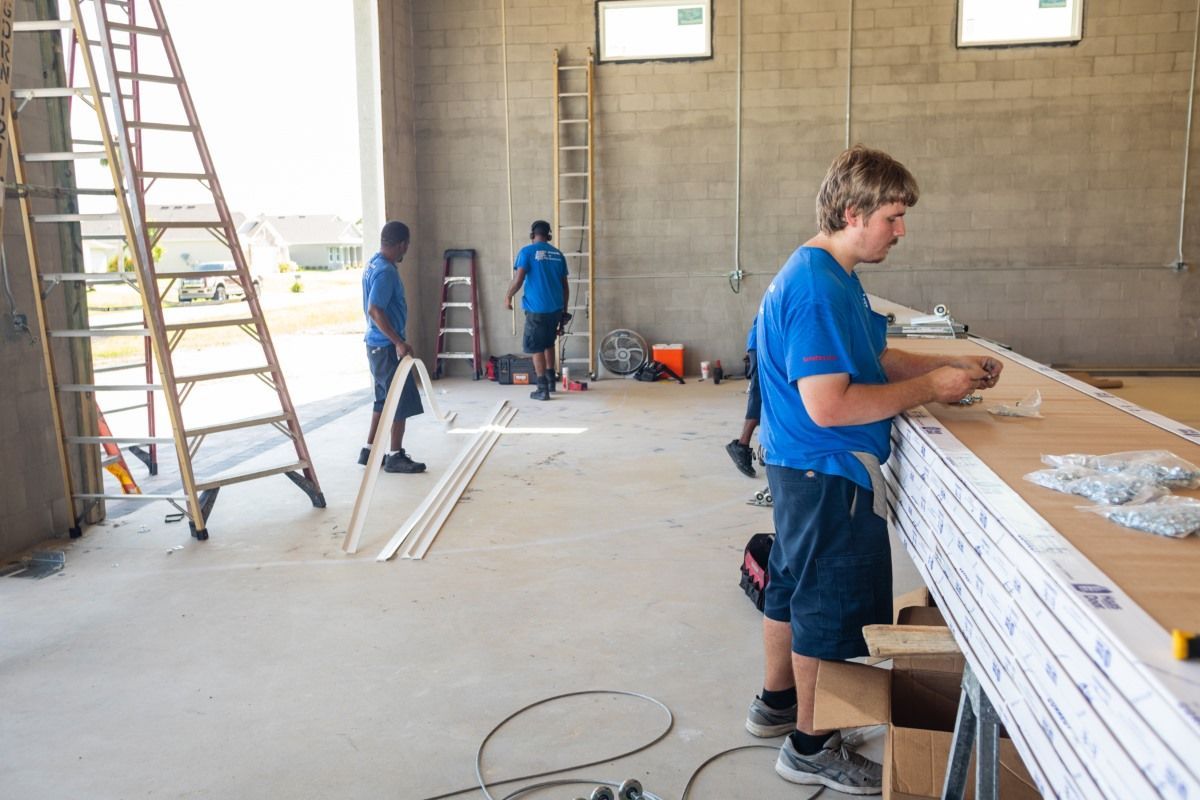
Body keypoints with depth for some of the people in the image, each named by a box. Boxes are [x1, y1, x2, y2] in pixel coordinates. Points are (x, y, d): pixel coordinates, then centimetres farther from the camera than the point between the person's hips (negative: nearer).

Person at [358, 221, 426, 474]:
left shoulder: (373, 264, 10)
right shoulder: (386, 271, -20)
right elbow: (375, 311, -27)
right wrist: (399, 342, -28)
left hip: (377, 344, 10)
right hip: (387, 346, -10)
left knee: (384, 399, 17)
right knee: (402, 401, -3)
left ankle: (369, 451, 23)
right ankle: (395, 457, 3)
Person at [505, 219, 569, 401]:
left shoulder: (527, 251, -4)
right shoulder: (558, 254, 11)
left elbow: (518, 280, -12)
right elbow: (565, 286, 12)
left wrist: (508, 297, 5)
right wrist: (564, 310, 20)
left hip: (537, 309, -5)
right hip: (555, 308, 5)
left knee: (537, 348, 3)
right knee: (548, 343, 24)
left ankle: (542, 389, 2)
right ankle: (550, 381, 29)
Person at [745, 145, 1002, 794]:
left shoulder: (825, 273, 9)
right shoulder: (819, 290, -24)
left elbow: (871, 358, 16)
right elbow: (829, 405, -29)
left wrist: (952, 368, 5)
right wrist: (928, 388, -20)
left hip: (801, 466, 11)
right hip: (828, 472, -11)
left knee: (793, 583, 22)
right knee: (831, 602, 3)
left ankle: (777, 701, 40)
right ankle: (810, 746, 20)